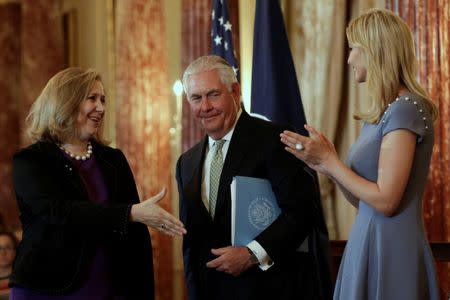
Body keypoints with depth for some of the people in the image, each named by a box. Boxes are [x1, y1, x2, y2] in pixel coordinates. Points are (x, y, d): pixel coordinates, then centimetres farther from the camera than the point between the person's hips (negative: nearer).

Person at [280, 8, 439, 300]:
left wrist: (330, 161, -10)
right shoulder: (382, 113, 12)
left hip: (391, 250, -9)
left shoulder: (405, 109, -15)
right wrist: (323, 163, 1)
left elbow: (385, 200, -19)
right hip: (369, 243, 9)